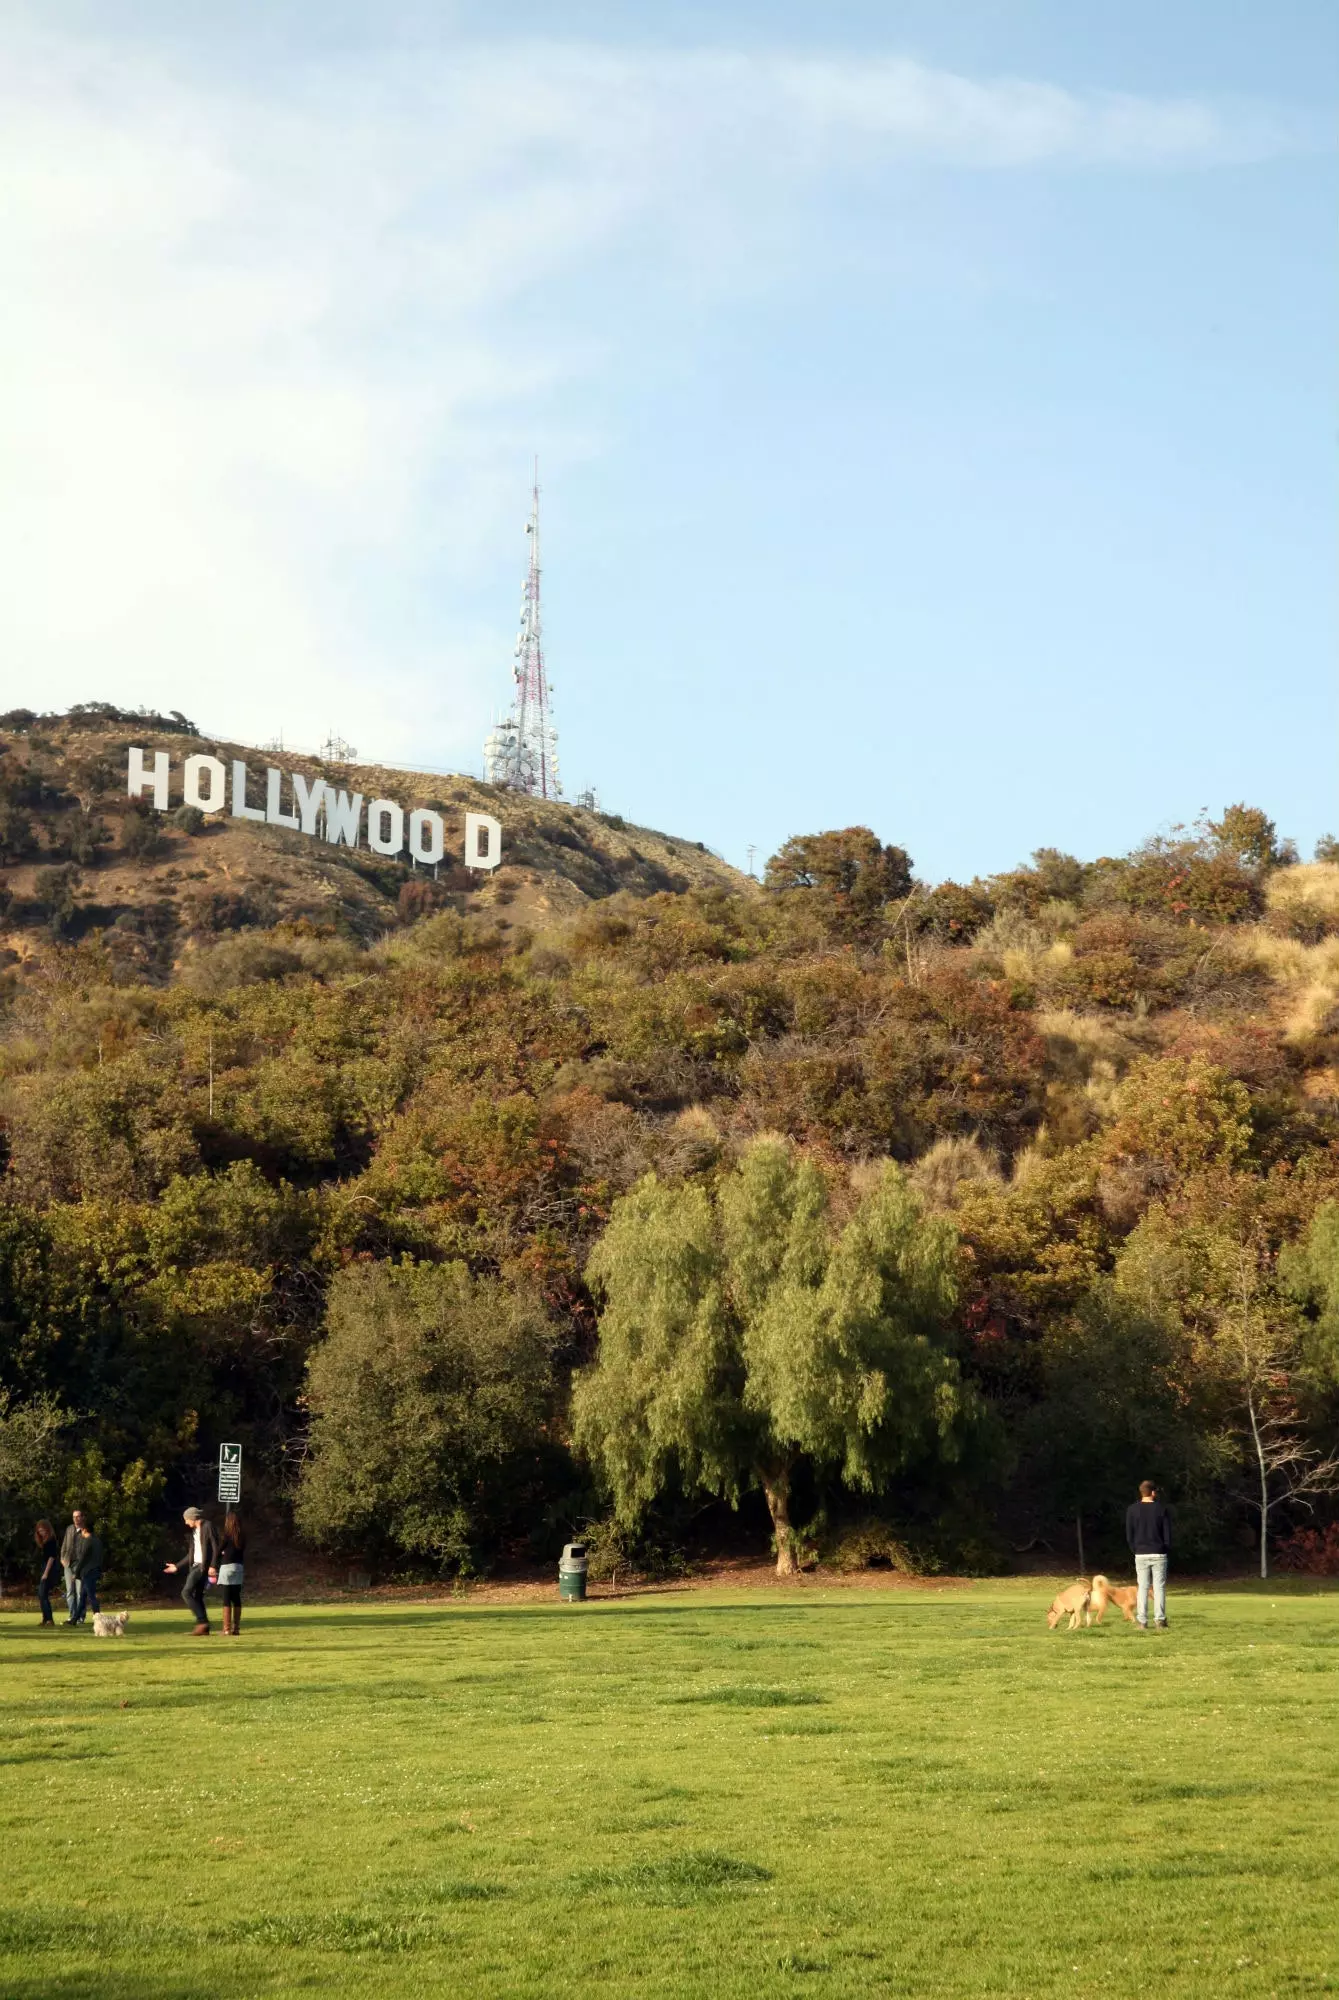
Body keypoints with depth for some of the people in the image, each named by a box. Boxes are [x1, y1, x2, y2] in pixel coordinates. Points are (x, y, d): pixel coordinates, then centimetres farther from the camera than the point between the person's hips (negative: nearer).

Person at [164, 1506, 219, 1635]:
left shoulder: (208, 1526, -5)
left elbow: (215, 1547, -13)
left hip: (203, 1565, -9)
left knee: (186, 1592, -16)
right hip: (195, 1566, 9)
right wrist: (177, 1567, 25)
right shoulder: (194, 1531, 20)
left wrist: (213, 1566, -21)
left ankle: (202, 1621, -19)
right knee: (197, 1597, 5)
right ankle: (203, 1628, 6)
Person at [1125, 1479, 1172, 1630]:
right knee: (1159, 1587, 2)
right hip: (1159, 1554, -1)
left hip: (1140, 1554, 1)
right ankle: (1160, 1619, -3)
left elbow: (1129, 1535, 2)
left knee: (1142, 1588, 4)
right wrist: (1167, 1551, 11)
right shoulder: (1162, 1510, -3)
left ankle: (1142, 1621, 1)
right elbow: (1167, 1534, -1)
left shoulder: (1132, 1510, 0)